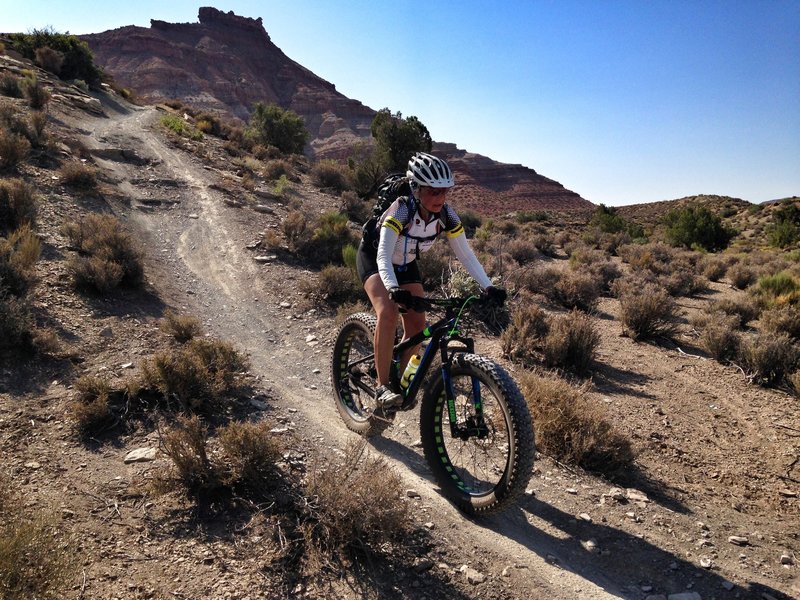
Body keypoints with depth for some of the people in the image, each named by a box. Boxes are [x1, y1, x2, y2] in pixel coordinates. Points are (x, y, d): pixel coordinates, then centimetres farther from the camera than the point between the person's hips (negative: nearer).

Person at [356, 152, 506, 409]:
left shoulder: (446, 214, -21)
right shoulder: (401, 210, -35)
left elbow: (465, 253, -19)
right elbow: (383, 255, -43)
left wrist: (488, 286, -30)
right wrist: (393, 289, -60)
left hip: (406, 263, 5)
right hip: (373, 256, -5)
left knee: (417, 325, -3)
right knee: (388, 313, -29)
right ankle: (382, 387, -21)